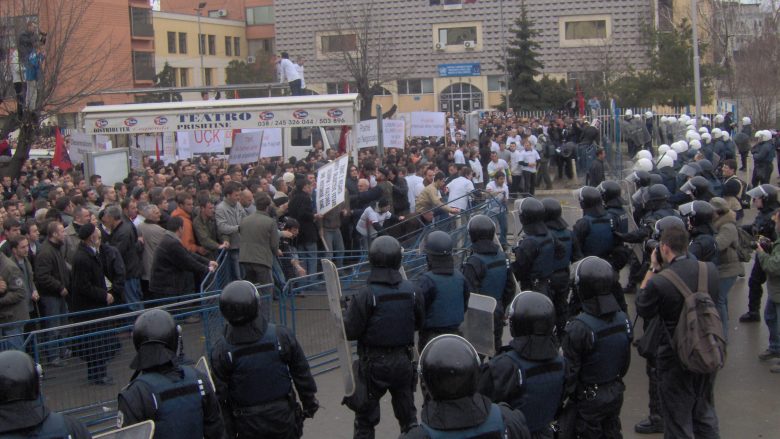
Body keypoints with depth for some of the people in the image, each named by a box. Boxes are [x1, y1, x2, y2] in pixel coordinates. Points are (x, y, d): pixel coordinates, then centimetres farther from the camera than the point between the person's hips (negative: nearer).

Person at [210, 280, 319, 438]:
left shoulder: (221, 351, -17)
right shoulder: (281, 336, -15)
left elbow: (220, 396, -9)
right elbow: (302, 374, -3)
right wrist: (310, 403, 13)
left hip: (248, 426, -1)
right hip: (283, 418, 1)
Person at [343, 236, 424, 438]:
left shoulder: (366, 295, -20)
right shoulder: (411, 290, -8)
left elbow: (350, 332, -17)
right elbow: (419, 323, 4)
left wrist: (348, 309, 0)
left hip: (373, 363, -3)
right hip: (404, 361, 4)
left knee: (365, 417, 10)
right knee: (407, 413, 19)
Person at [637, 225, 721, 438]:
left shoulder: (658, 283, -24)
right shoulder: (710, 269, -9)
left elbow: (642, 310, -6)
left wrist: (652, 269, -3)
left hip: (676, 360, -5)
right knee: (705, 417, 25)